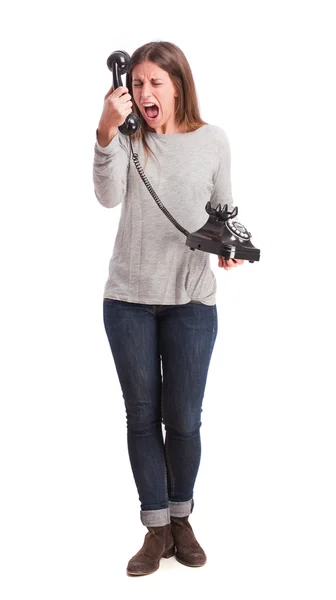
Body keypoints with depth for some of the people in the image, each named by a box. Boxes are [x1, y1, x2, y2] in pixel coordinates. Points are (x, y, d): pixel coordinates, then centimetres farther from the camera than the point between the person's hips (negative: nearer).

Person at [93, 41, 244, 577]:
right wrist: (106, 131, -29)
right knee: (142, 415, 7)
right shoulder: (127, 138, 0)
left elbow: (224, 209, 11)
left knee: (184, 418, 5)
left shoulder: (213, 140, 2)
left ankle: (181, 519, 26)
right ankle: (157, 530, 20)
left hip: (192, 300, 0)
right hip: (129, 298, 1)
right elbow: (108, 196, -17)